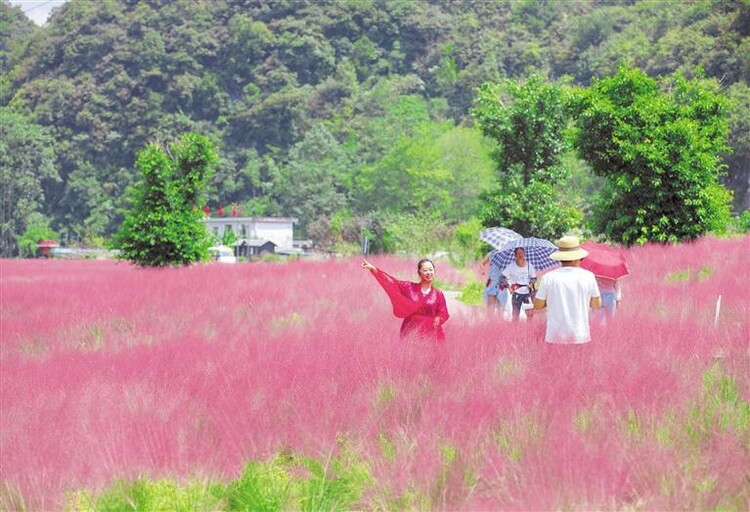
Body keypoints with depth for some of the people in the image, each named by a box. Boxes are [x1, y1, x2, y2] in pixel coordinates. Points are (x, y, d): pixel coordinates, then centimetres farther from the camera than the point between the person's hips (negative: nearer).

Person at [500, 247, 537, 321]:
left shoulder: (529, 265, -2)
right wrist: (508, 286, -19)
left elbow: (534, 278, 8)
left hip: (527, 293, 1)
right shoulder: (511, 266, -8)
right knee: (515, 315, 3)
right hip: (517, 293, -1)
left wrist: (531, 283, -13)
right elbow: (503, 278, -5)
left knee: (529, 313, -7)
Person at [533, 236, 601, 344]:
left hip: (555, 335, 0)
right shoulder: (588, 276, -2)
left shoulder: (549, 277, -4)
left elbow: (537, 305, 4)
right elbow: (597, 304, 8)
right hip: (580, 336, 0)